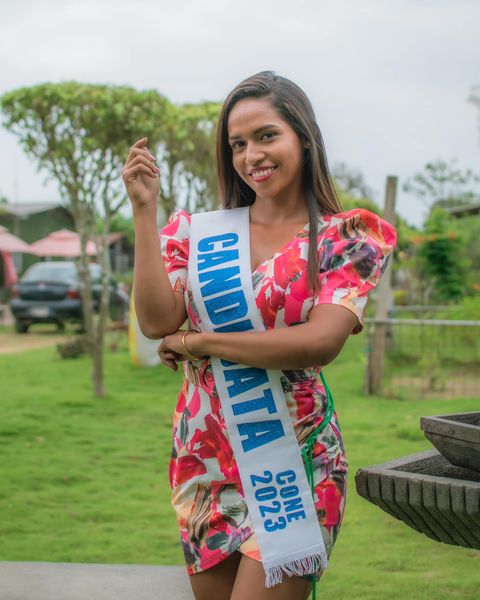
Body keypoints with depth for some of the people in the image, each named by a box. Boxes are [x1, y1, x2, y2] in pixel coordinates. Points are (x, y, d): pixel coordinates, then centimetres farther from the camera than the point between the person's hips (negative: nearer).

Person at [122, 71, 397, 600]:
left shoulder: (348, 237, -2)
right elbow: (157, 322, -9)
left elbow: (320, 342, -17)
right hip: (203, 456, 4)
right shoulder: (198, 231, 6)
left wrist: (196, 343, -12)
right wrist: (144, 210, -10)